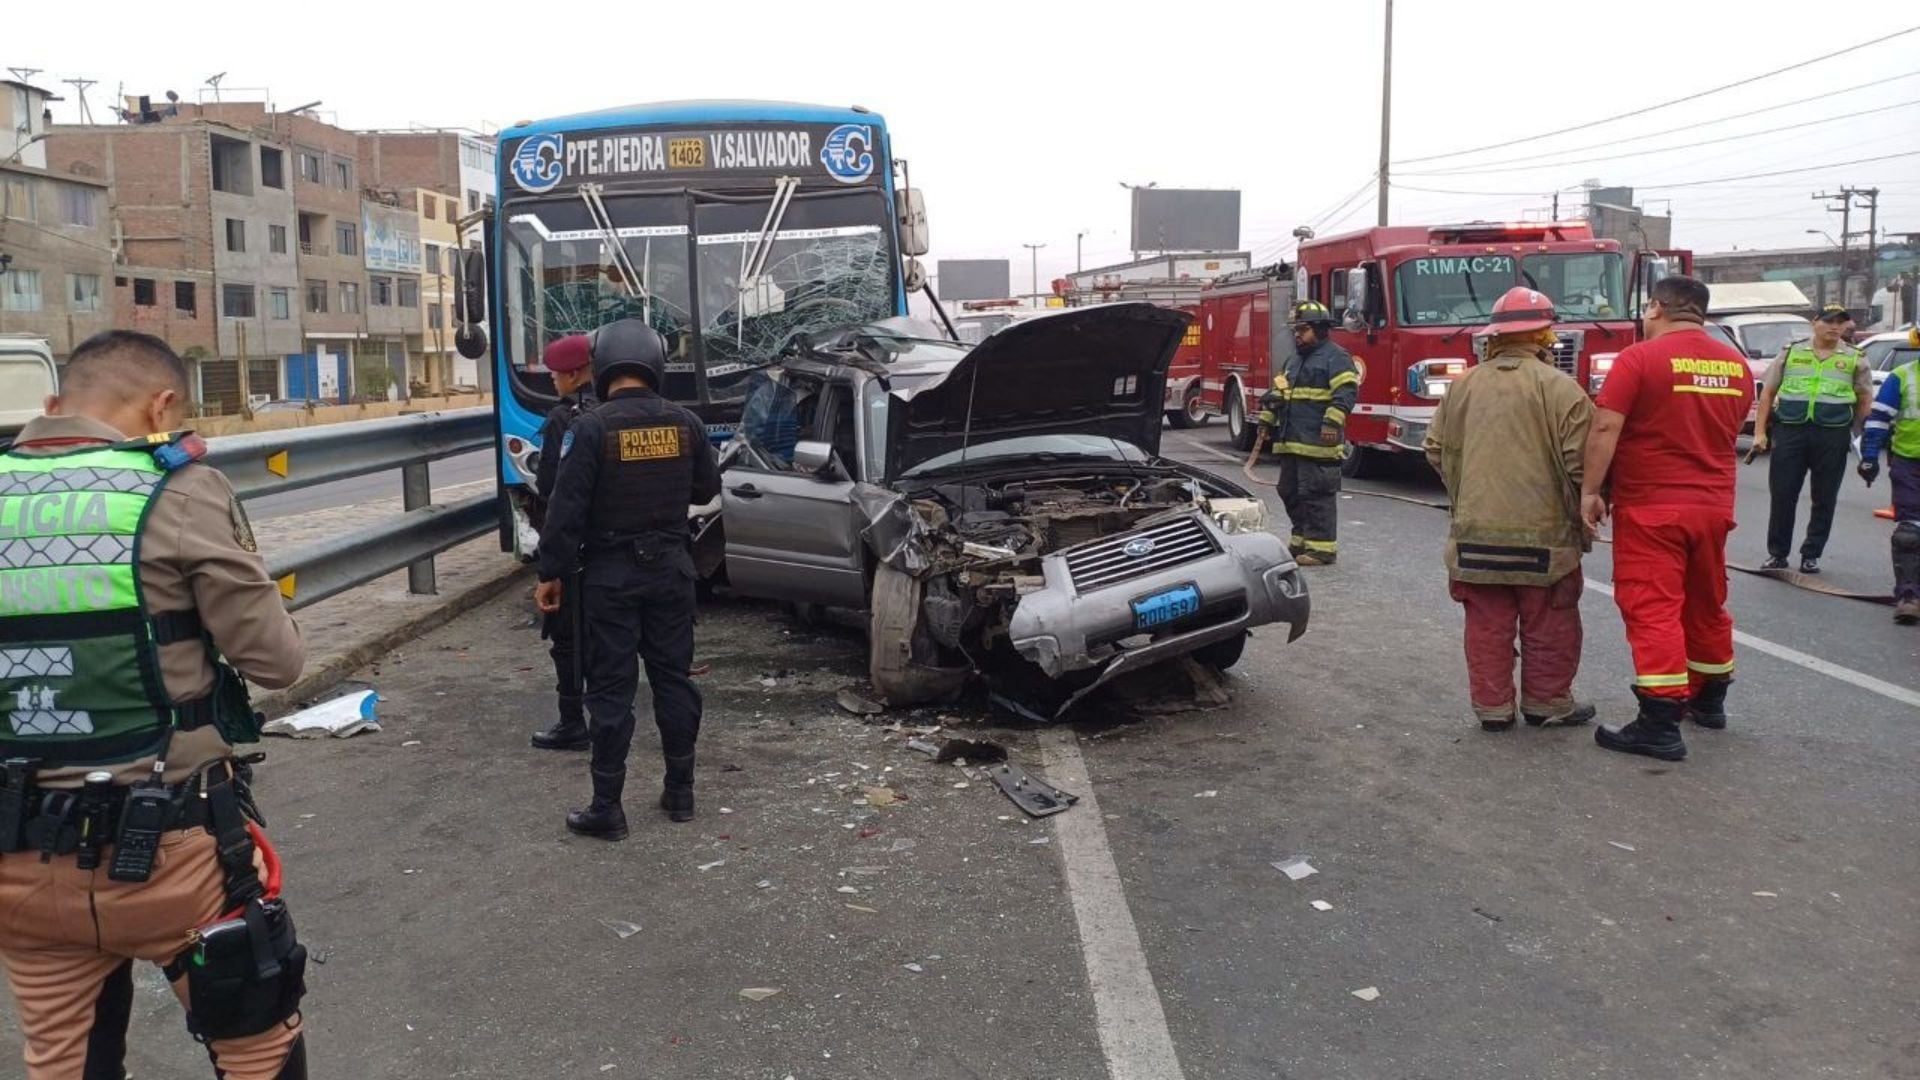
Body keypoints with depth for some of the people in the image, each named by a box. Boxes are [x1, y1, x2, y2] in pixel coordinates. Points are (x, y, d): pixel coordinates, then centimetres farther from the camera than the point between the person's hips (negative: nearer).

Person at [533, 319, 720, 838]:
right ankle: (680, 791, 22)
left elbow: (567, 507, -14)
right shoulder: (684, 423, -2)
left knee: (611, 689, 2)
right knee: (674, 677, 13)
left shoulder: (593, 428, -14)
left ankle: (607, 808, 6)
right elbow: (707, 488, 11)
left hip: (612, 574, -4)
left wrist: (552, 572, -5)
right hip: (671, 567, 4)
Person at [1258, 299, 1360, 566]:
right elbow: (1277, 392, 28)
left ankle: (1323, 547, -4)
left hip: (1317, 443, -9)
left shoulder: (1335, 357, -6)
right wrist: (1266, 420, 23)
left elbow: (1346, 392, -17)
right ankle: (1301, 540, 25)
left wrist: (1333, 422, -27)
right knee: (1291, 492, 13)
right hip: (1291, 442, 9)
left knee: (1317, 494, -8)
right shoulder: (1293, 360, 22)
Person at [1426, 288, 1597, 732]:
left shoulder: (1463, 385, 5)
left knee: (1488, 624, 10)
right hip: (1541, 531, -4)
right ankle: (1545, 702, 21)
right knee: (1548, 624, 11)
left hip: (1475, 530, 4)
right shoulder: (1559, 388, -10)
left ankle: (1492, 707, 16)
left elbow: (1437, 451, 12)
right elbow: (1580, 464, -12)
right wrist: (1582, 522, 2)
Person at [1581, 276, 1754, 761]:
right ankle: (1709, 700, 34)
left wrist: (1589, 491, -12)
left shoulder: (1639, 359, -12)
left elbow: (1605, 429, -18)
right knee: (1706, 604, 19)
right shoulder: (1737, 364, 8)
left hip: (1650, 508, -6)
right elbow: (1730, 432, 19)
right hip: (1714, 506, 7)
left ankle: (1660, 725, -8)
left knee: (1652, 610, -5)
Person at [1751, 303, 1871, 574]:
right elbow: (1768, 392, 9)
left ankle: (1811, 555, 16)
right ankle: (1777, 554, 11)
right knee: (1782, 496, 1)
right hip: (1790, 432, 0)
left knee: (1824, 500, 6)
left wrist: (1858, 434, 2)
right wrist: (1760, 431, 2)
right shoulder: (1791, 353, 8)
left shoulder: (1855, 359, 8)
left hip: (1833, 437, 0)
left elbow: (1865, 399, 11)